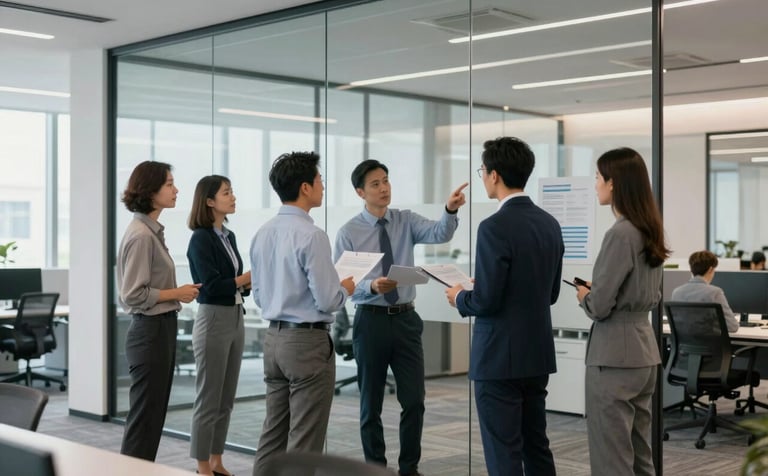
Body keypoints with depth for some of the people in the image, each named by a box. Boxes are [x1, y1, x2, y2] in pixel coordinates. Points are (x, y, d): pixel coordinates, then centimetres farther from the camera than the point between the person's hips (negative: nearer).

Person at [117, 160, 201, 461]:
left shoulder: (152, 231, 12)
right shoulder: (141, 235, -17)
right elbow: (134, 294, -21)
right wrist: (177, 293, -14)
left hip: (161, 329, 10)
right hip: (149, 332, -10)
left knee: (154, 415, 15)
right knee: (144, 417, -2)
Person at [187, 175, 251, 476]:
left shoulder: (229, 236, 13)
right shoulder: (201, 238, -12)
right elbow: (211, 286, -18)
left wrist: (251, 283, -5)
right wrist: (250, 276, -14)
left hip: (235, 318, 8)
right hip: (213, 320, -8)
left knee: (226, 400, 13)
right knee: (208, 399, 0)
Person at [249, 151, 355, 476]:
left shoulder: (263, 234, 7)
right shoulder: (311, 235, -18)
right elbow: (328, 301, -18)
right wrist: (345, 289, 1)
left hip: (274, 338, 8)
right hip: (308, 341, -8)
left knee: (273, 433, 14)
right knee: (304, 442, 0)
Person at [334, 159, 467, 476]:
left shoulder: (406, 221, 2)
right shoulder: (348, 233, -5)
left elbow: (439, 234, -17)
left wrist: (450, 210, -37)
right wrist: (372, 286, -27)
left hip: (406, 319, 2)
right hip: (371, 320, -2)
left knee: (414, 400, 4)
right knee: (371, 403, 8)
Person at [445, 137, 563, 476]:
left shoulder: (495, 227, -18)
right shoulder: (549, 223, 7)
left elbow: (486, 301, -20)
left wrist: (460, 298, 1)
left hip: (500, 357, -8)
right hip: (538, 353, 8)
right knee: (536, 447, 16)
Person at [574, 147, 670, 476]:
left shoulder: (620, 234, -18)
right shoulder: (649, 231, 9)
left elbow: (599, 307, -18)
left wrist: (583, 295, 3)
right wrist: (597, 289, 13)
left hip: (615, 357, -9)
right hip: (644, 353, 9)